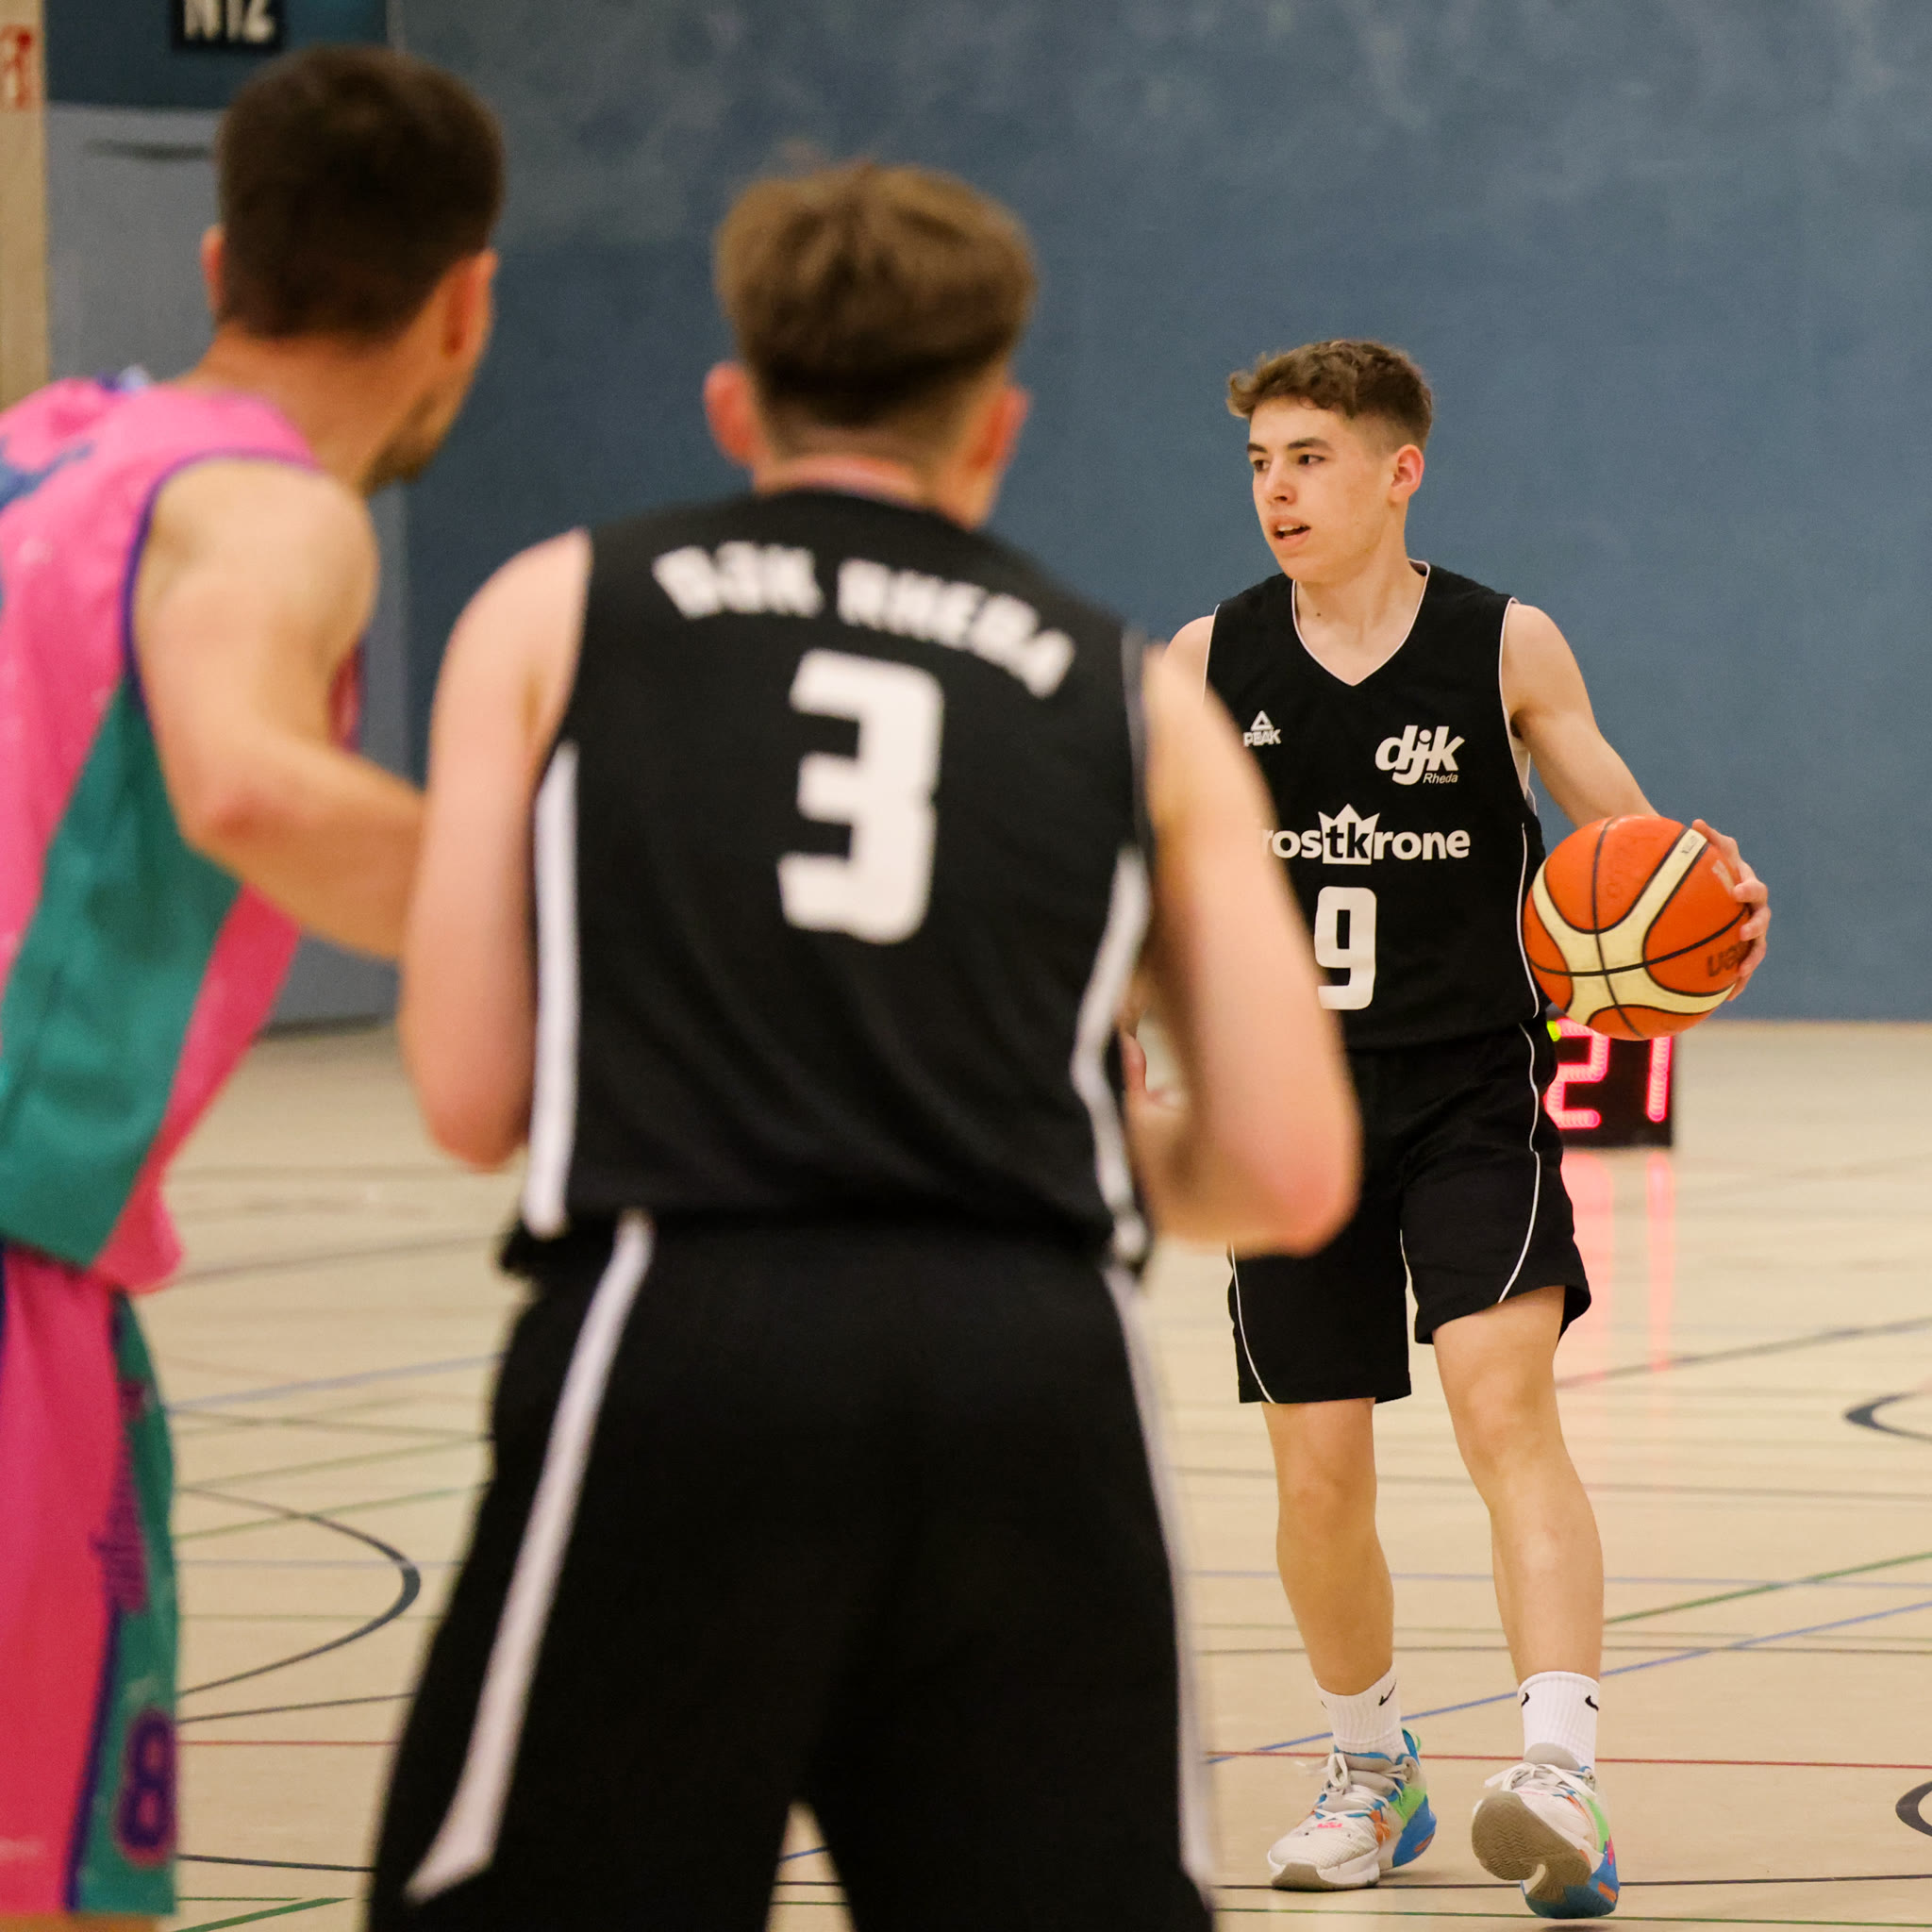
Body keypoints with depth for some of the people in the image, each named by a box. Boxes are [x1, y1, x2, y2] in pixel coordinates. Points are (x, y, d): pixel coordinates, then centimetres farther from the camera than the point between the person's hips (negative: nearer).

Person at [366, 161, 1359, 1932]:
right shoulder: (1130, 702, 17)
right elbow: (1287, 1179, 9)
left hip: (677, 1348, -2)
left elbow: (472, 1099, 8)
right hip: (1037, 1377, 2)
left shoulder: (560, 612, 14)